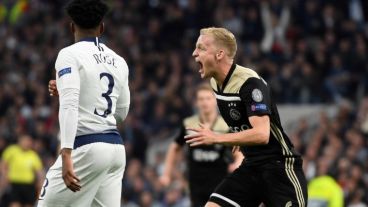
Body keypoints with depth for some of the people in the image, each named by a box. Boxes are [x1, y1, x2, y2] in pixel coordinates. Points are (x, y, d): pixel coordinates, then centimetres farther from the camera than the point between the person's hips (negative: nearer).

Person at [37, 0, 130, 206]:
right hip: (116, 147, 7)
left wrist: (66, 155, -25)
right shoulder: (119, 61, 14)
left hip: (85, 148, -7)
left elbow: (69, 106, -18)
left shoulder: (70, 54, -5)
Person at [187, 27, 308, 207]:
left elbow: (262, 134, -31)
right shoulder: (216, 83, 5)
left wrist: (216, 138, -29)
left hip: (279, 166, -8)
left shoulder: (250, 83, -20)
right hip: (251, 166, 8)